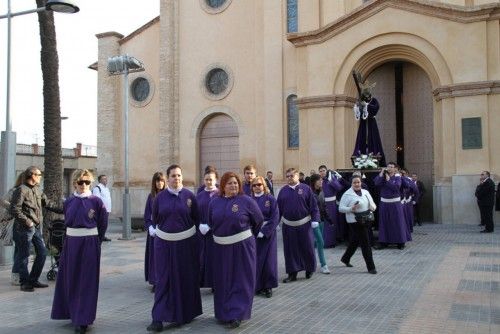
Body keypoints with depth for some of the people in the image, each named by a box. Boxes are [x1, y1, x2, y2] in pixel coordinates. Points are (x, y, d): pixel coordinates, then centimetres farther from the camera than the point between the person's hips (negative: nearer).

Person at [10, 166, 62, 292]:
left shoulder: (37, 190, 14)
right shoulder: (21, 190, -11)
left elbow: (48, 203, 16)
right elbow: (15, 209, -16)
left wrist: (63, 209, 11)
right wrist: (27, 221, -18)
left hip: (36, 228, 9)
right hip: (25, 228, -9)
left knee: (42, 252, 10)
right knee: (24, 255, 1)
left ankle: (33, 279, 21)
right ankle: (25, 282, 11)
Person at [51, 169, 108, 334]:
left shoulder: (96, 201, -5)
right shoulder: (69, 201, 5)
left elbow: (103, 223, 0)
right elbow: (67, 221, 16)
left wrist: (95, 241, 3)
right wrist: (72, 238, 11)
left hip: (90, 244, -4)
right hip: (71, 243, 4)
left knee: (86, 281, -1)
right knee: (71, 279, 12)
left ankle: (83, 320, 4)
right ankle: (73, 312, 30)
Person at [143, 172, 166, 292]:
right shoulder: (151, 196, 6)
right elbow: (147, 215, 8)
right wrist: (150, 227, -6)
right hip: (154, 230, 3)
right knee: (154, 255, 6)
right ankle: (155, 282, 13)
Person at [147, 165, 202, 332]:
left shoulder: (189, 196, -3)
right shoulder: (160, 197, 0)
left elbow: (196, 218, 3)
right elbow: (155, 219, 10)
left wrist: (183, 228, 5)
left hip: (186, 242, 0)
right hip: (164, 243, 1)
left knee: (185, 279, 7)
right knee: (163, 279, -1)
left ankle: (184, 314, 23)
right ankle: (159, 318, 0)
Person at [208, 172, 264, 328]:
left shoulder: (246, 201, -7)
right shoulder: (215, 202, 4)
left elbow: (259, 220, 3)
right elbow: (210, 222, 18)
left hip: (241, 247, -4)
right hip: (221, 248, 4)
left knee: (240, 281, -1)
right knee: (223, 281, 11)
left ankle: (236, 315, 4)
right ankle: (224, 313, 25)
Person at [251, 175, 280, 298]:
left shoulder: (270, 199, -3)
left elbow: (275, 218, -8)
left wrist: (263, 232, -14)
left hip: (268, 234, -2)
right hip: (253, 234, 2)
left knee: (268, 260, 1)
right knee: (255, 260, 2)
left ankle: (268, 286, 12)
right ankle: (257, 286, 14)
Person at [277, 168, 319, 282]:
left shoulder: (305, 188, -1)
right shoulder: (283, 190, 6)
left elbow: (314, 205, -3)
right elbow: (278, 208, 8)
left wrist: (315, 219, -10)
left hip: (304, 224, -2)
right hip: (288, 225, 2)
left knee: (307, 248, 6)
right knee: (290, 250, 5)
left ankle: (309, 270, 26)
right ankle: (292, 273, 14)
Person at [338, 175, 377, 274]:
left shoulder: (365, 192, 11)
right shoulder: (347, 194, -8)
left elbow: (373, 204, 16)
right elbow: (341, 208, -10)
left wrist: (372, 207, -7)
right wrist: (351, 209, -26)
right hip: (355, 221, -7)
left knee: (355, 241, 19)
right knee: (365, 243, -7)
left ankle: (345, 258, 40)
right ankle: (371, 267, 0)